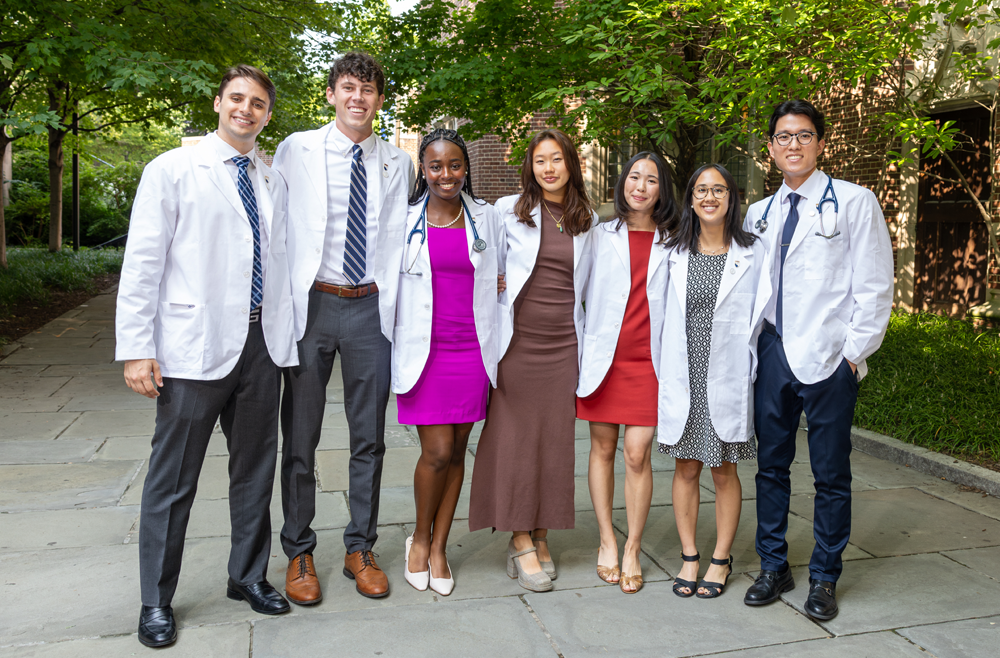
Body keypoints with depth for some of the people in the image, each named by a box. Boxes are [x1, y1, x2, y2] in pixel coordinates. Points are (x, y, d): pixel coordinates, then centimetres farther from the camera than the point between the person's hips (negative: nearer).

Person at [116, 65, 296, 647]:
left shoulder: (273, 182, 13)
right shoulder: (173, 170, 0)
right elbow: (142, 263, -5)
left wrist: (285, 338, 8)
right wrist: (137, 348, -11)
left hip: (262, 344, 5)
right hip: (195, 348, -4)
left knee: (256, 468, 14)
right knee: (174, 479, 5)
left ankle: (249, 576, 33)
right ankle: (157, 601, 23)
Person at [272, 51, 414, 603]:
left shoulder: (397, 164, 9)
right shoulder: (296, 150, 3)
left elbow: (398, 241, 8)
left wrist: (391, 304, 1)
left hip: (370, 309, 2)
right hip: (312, 304, -2)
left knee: (369, 438, 9)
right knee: (300, 437, 6)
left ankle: (360, 549, 26)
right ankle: (299, 553, 23)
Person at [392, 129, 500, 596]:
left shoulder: (486, 219, 7)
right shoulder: (404, 219, 1)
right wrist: (392, 347, 5)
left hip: (471, 350, 2)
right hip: (422, 351, -2)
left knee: (456, 452, 8)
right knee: (437, 452, -6)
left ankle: (438, 548, 23)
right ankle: (419, 537, 20)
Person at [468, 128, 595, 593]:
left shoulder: (587, 220, 10)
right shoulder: (509, 211, 2)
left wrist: (586, 339, 12)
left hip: (564, 344, 3)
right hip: (518, 340, -2)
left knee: (555, 438, 5)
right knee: (514, 436, -1)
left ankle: (541, 538, 18)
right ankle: (520, 543, 9)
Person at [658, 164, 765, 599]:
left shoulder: (752, 253, 1)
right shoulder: (675, 252, 6)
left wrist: (755, 372, -1)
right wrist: (669, 373, 10)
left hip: (728, 376, -2)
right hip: (683, 375, 2)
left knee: (724, 470, 7)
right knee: (686, 467, 7)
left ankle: (721, 559, 22)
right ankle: (689, 557, 21)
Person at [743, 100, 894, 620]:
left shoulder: (855, 203, -1)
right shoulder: (758, 214, 13)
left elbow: (874, 286, -4)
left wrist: (854, 352, -9)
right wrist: (748, 346, 7)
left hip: (828, 357, -4)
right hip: (772, 354, 4)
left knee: (830, 473, 4)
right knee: (771, 464, 11)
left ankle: (824, 578, 21)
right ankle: (773, 567, 26)